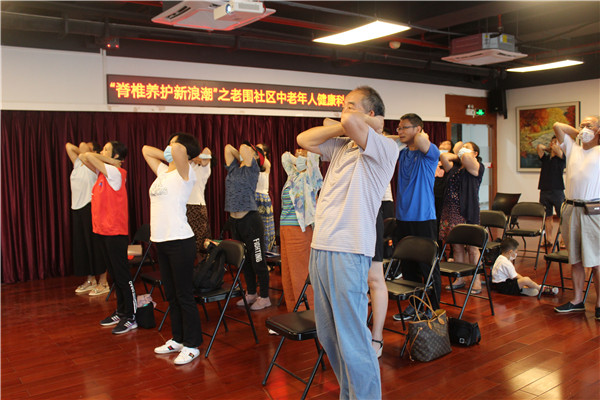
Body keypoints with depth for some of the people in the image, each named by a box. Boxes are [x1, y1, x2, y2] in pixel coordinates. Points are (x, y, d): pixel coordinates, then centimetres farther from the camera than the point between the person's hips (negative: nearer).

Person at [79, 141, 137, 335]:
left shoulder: (115, 172, -13)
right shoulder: (103, 172, 12)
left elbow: (89, 156, -18)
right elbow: (84, 157, 14)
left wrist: (109, 160, -4)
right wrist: (104, 158, 4)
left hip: (115, 232, -9)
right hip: (101, 230, 9)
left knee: (122, 275, -3)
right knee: (114, 274, 15)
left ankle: (130, 318, 4)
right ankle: (121, 312, 26)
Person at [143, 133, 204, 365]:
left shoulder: (185, 173, -7)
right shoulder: (163, 171, 15)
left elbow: (178, 149, -27)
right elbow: (146, 150, 29)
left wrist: (176, 149, -5)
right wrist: (167, 155, 16)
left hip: (180, 241, -8)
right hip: (160, 241, 8)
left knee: (184, 296, -1)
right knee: (170, 296, 16)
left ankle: (192, 346, 10)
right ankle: (177, 339, 29)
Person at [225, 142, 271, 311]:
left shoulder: (252, 170, -5)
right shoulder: (234, 169, 14)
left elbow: (243, 147, -16)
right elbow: (228, 148, 15)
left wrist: (246, 151, 4)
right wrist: (240, 157, 14)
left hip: (250, 221, -7)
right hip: (234, 221, 8)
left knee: (258, 261, 0)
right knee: (244, 261, 16)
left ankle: (264, 297, 10)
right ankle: (251, 294, 28)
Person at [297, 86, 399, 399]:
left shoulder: (384, 148, -7)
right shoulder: (341, 146, 17)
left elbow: (350, 122, -22)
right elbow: (304, 140, 15)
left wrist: (366, 122, 0)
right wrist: (341, 127, 7)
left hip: (348, 252, -8)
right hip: (320, 247, 9)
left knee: (352, 342, -6)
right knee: (328, 335, 17)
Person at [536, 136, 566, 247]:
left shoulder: (561, 158, 2)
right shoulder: (545, 158, 14)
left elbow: (556, 148, -15)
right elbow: (540, 146, 0)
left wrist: (554, 148, 7)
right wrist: (548, 149, 16)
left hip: (557, 191, -4)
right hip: (544, 191, 4)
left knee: (562, 217, -2)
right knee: (547, 217, 8)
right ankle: (548, 239, 14)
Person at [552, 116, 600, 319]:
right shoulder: (572, 148, 17)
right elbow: (557, 126, 18)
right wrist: (578, 133, 18)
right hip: (571, 209, 4)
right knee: (575, 259, 10)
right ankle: (577, 300, 19)